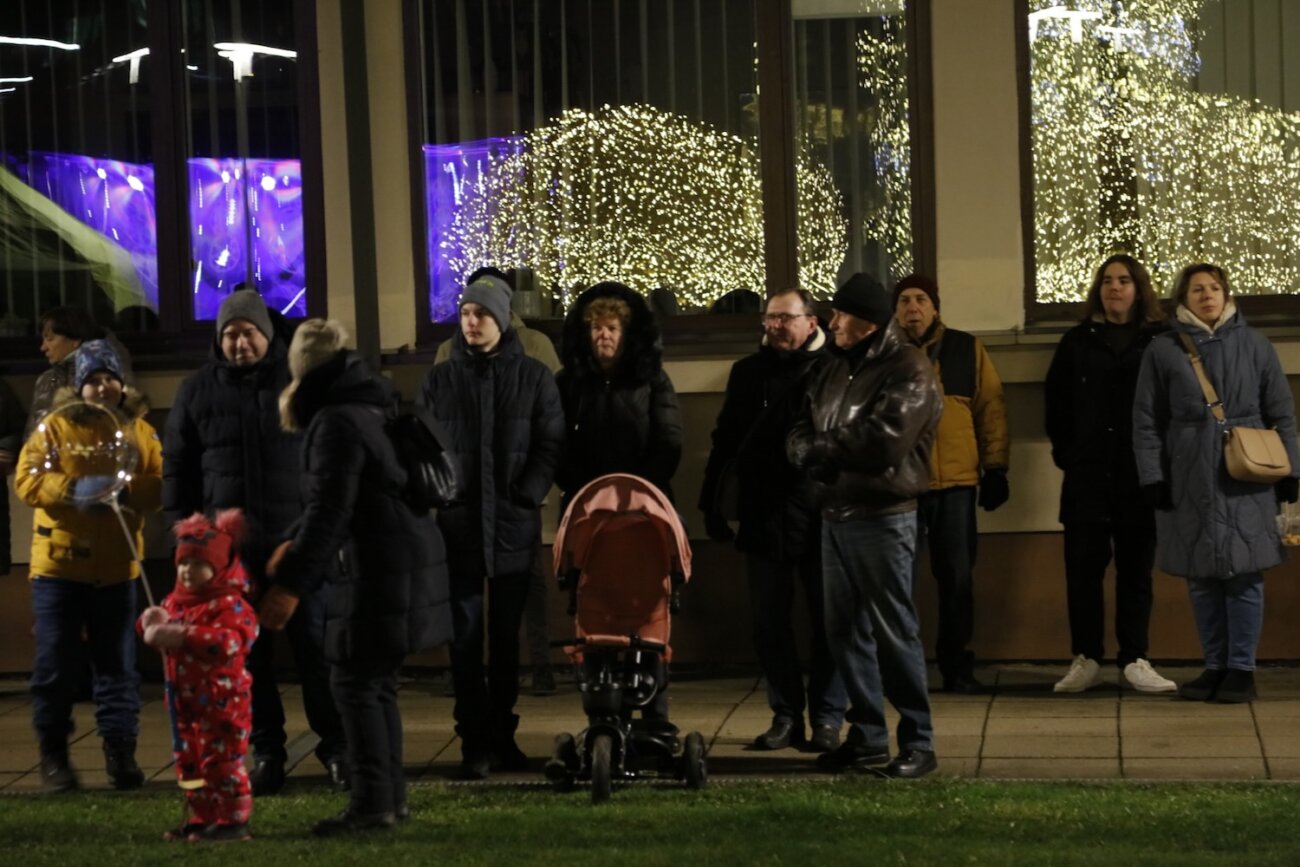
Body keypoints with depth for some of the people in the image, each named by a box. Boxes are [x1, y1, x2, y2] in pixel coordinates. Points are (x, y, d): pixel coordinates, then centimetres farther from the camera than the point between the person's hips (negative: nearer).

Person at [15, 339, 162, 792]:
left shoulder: (139, 431, 6)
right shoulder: (54, 427, 0)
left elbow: (159, 485, -1)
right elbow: (27, 480, -9)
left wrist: (125, 489, -21)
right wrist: (72, 489, -25)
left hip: (116, 567, 1)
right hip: (58, 563, -1)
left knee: (118, 664, 5)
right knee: (56, 664, 3)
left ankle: (120, 751, 11)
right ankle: (52, 753, 13)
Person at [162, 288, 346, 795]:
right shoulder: (198, 391, 8)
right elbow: (176, 467, 13)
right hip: (229, 547, 2)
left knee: (316, 647, 0)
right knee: (247, 655, 5)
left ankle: (336, 747, 10)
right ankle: (265, 753, 13)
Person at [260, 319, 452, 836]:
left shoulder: (337, 422, -14)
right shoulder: (368, 408, 18)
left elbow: (329, 510, -20)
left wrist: (291, 585, -19)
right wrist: (294, 546, 19)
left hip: (380, 573, -10)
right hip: (406, 562, 10)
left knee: (354, 682, -7)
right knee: (377, 680, 14)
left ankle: (372, 803, -8)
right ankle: (390, 795, 18)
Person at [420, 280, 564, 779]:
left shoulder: (533, 378, 5)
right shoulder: (440, 379, 8)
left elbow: (550, 443, 1)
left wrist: (527, 495, -10)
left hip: (514, 527, 0)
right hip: (458, 526, 0)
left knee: (507, 635, 8)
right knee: (465, 635, -3)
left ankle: (502, 734, 16)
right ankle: (476, 741, 0)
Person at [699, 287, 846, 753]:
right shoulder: (749, 372, 9)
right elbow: (725, 442, 13)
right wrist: (713, 502, 9)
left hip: (821, 517, -4)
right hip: (764, 517, 4)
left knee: (828, 621, 3)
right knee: (769, 622, 7)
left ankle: (827, 718, 11)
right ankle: (785, 715, 17)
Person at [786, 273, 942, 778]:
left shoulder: (908, 370, -9)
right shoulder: (836, 370, 17)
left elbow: (885, 440, -22)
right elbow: (799, 435, 13)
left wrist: (821, 447, -8)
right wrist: (813, 453, -11)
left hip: (882, 518, -8)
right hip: (834, 514, 8)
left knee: (893, 630, -5)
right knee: (844, 629, 11)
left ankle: (918, 743, 2)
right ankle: (867, 736, 21)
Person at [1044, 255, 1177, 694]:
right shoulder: (1077, 341, 9)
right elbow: (1056, 402, 10)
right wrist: (1065, 453, 2)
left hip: (1141, 475, -1)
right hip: (1087, 475, 1)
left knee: (1136, 569, 3)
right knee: (1083, 568, 0)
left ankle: (1134, 661, 9)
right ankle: (1086, 659, 7)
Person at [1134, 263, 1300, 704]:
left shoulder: (1254, 345, 6)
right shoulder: (1163, 350, 4)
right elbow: (1146, 421, 5)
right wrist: (1152, 477, -2)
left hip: (1246, 480, -1)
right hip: (1190, 481, 1)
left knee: (1245, 573, -2)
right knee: (1201, 576, 4)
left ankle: (1241, 669, 5)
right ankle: (1215, 666, 14)